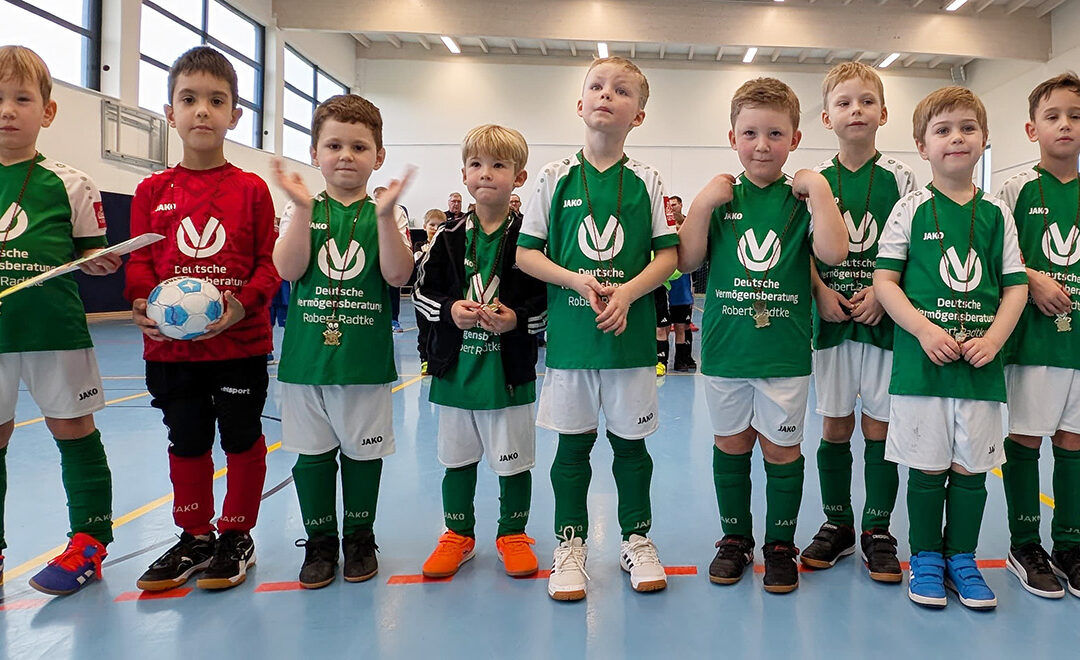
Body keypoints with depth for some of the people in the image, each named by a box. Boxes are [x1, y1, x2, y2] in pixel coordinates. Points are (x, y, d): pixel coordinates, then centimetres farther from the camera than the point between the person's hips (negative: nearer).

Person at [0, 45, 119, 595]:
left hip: (55, 329, -3)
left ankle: (89, 541, 18)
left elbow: (92, 254, 4)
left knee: (73, 429, 5)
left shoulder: (69, 185, -1)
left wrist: (99, 262, -16)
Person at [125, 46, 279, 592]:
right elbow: (138, 262, 5)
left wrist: (243, 302, -20)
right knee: (186, 442, 14)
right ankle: (195, 538, 31)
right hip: (170, 344, 3)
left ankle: (236, 536, 25)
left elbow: (269, 263, -4)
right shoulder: (153, 191, 5)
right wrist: (142, 302, -13)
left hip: (241, 342, -2)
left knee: (242, 439, 8)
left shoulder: (251, 189, -1)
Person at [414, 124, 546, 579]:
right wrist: (450, 310, -12)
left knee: (513, 460, 9)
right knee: (457, 457, 15)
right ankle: (458, 534, 34)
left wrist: (518, 319, -19)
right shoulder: (448, 239, 3)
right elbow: (422, 291, 6)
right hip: (455, 366, 3)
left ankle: (513, 534, 30)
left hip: (510, 369, -2)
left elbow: (552, 298, -5)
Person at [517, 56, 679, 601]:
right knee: (573, 442, 9)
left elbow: (668, 255, 2)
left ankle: (637, 539, 29)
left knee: (630, 440, 10)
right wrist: (577, 281, -13)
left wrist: (628, 291, -14)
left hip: (630, 332, 0)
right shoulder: (555, 176, 3)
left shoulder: (646, 182, 3)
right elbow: (526, 253, 2)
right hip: (569, 331, 0)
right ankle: (570, 543, 25)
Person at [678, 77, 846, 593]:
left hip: (785, 351, -1)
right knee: (730, 442, 13)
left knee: (781, 446, 8)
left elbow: (834, 252, -15)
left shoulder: (802, 198, 1)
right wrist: (702, 203, -12)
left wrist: (818, 190, -15)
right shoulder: (720, 197, 4)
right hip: (725, 348, 2)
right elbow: (687, 261, -4)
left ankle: (781, 544, 26)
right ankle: (735, 537, 30)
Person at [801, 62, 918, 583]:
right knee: (835, 425, 7)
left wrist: (882, 292, -13)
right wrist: (821, 293, -10)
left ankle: (877, 529, 19)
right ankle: (836, 525, 22)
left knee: (879, 423, 4)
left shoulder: (899, 178, 1)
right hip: (832, 318, 1)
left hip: (883, 317, -1)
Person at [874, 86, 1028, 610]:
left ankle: (961, 557, 27)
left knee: (971, 466, 9)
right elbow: (884, 280, -4)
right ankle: (926, 558, 22)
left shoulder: (997, 214, 8)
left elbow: (1016, 286, 8)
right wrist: (924, 329, -16)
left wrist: (993, 338, -7)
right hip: (922, 360, -2)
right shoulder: (911, 208, 0)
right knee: (927, 466, 5)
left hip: (981, 364, 3)